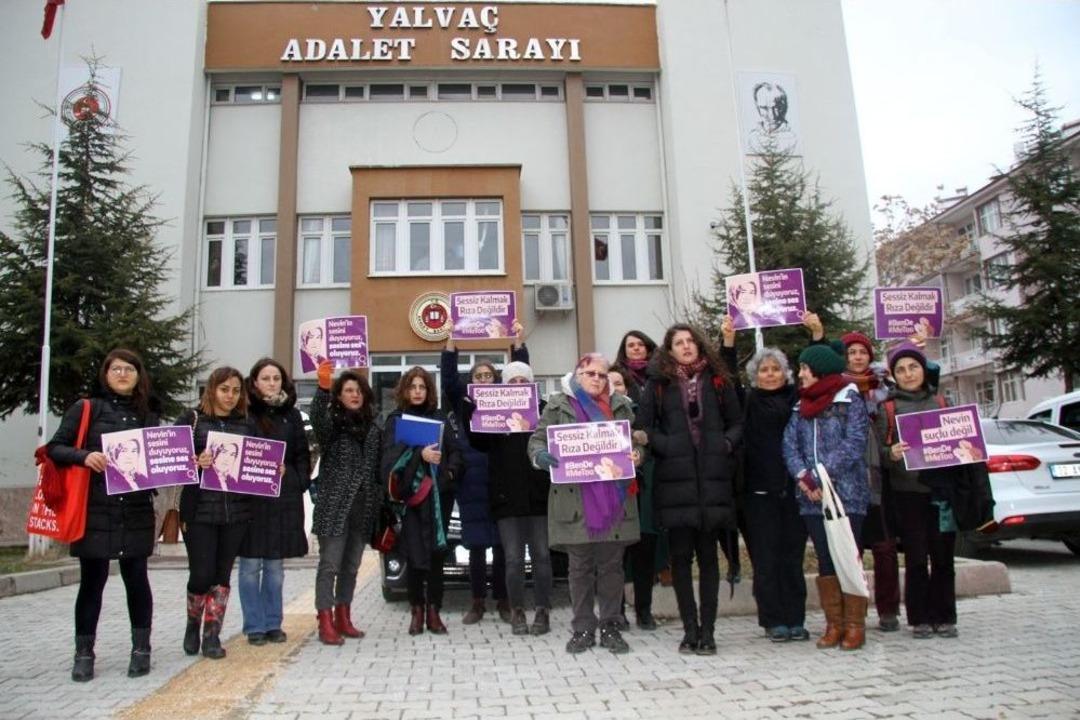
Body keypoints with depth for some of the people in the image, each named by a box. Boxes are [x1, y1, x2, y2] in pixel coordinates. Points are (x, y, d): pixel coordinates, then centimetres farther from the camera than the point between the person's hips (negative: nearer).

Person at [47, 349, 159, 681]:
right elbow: (55, 447, -1)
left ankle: (141, 649, 17)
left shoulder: (148, 415, 12)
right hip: (94, 511, -2)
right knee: (92, 581, 4)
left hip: (137, 513, 2)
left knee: (136, 579, 6)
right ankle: (84, 653, 17)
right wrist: (84, 456, -18)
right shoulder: (86, 409, 3)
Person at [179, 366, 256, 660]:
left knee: (222, 575, 6)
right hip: (200, 511, -2)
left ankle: (212, 635, 17)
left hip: (236, 512, 3)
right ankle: (193, 625, 27)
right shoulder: (191, 420, 2)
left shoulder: (247, 424, 11)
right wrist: (195, 463, -22)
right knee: (201, 575, 0)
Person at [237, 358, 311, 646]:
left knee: (275, 565, 10)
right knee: (251, 564, 3)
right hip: (250, 497, -3)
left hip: (285, 498, 3)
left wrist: (300, 483, 2)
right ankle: (254, 626, 14)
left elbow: (302, 453, 12)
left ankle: (273, 623, 20)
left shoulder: (291, 415, 10)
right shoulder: (244, 413, -1)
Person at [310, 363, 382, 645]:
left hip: (362, 508, 5)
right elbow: (316, 417, -27)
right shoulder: (331, 422, -2)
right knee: (330, 564, -5)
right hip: (334, 507, -5)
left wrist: (380, 505, 11)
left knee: (351, 566, 12)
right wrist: (322, 388, -45)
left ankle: (343, 619, 23)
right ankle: (326, 623, 1)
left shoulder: (372, 428, 13)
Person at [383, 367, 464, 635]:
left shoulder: (439, 418, 13)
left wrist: (450, 472, -8)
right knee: (414, 555, -4)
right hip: (409, 495, -2)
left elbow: (455, 451, 10)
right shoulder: (395, 420, 7)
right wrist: (419, 454, -21)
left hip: (439, 495, 2)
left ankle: (433, 612, 10)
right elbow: (391, 454, -7)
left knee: (437, 553, 1)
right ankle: (417, 611, 9)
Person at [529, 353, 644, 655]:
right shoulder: (558, 405, 5)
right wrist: (541, 456, -20)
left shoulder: (621, 406, 13)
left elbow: (636, 441, 17)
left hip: (614, 498, 2)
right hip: (575, 499, -2)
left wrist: (636, 455, -6)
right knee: (580, 566, 6)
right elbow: (537, 440, 2)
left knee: (611, 564, 7)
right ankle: (583, 629, 17)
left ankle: (610, 627, 19)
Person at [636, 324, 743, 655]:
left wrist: (727, 444, -5)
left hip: (713, 477, 1)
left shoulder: (718, 380, 10)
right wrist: (666, 446, -12)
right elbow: (644, 426, 2)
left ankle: (707, 630, 11)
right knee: (680, 555, 3)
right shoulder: (658, 383, 7)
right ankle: (690, 629, 13)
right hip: (675, 479, 0)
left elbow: (737, 422, 13)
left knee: (707, 554, 4)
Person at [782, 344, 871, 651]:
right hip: (812, 498, 5)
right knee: (825, 560, 8)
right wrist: (803, 476, -13)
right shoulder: (801, 407, 16)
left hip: (846, 494, -5)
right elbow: (790, 444, 5)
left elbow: (853, 444, -12)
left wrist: (820, 476, -18)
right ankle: (834, 624, 16)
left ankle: (855, 624, 8)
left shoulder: (850, 401, -1)